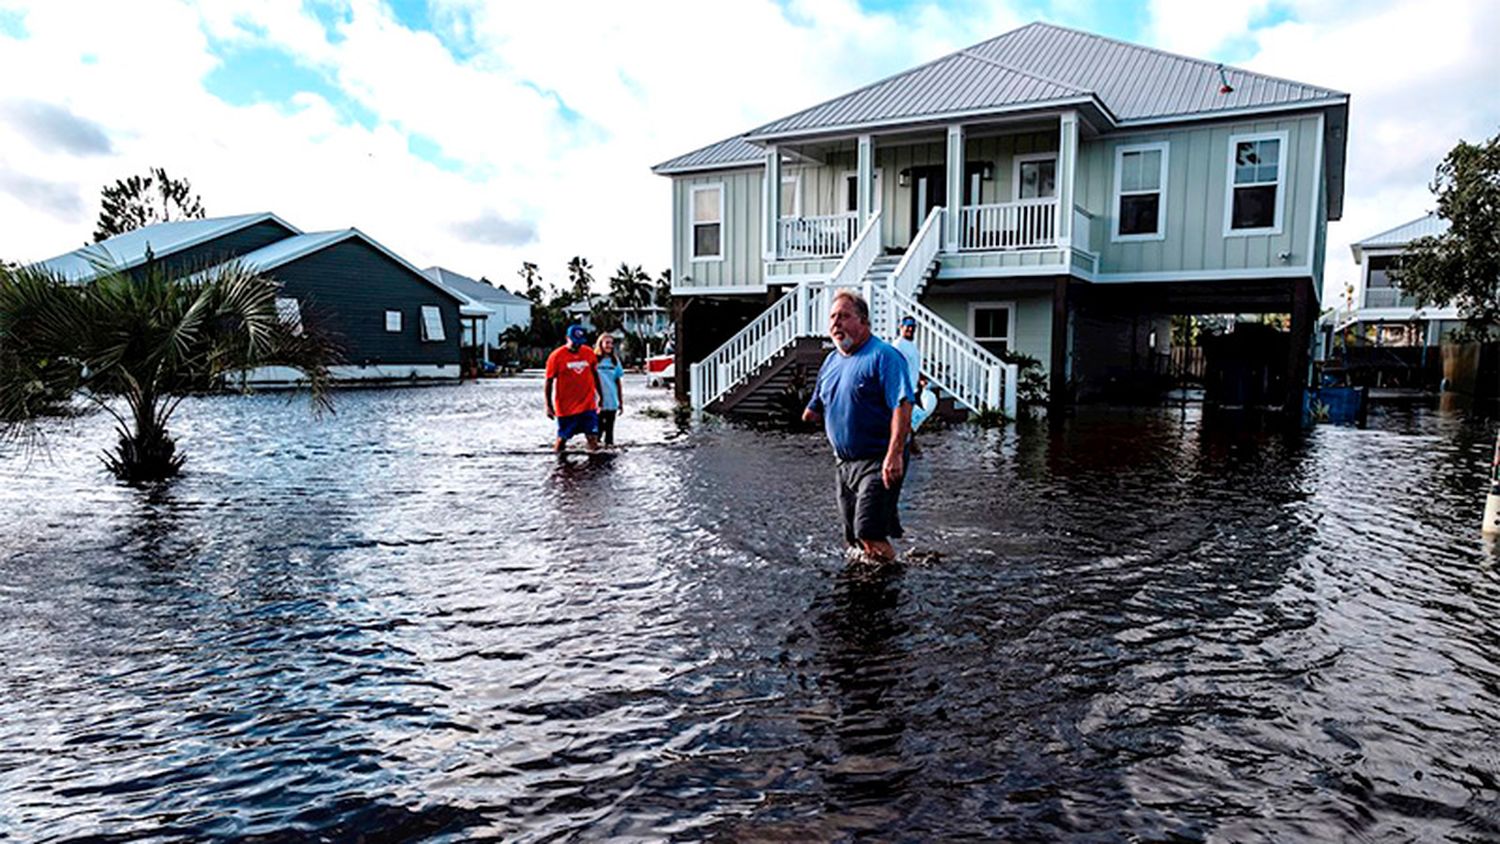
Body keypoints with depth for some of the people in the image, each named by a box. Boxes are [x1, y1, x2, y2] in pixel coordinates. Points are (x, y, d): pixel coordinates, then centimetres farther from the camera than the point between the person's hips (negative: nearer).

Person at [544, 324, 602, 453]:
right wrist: (549, 406, -6)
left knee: (593, 437, -4)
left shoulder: (589, 353, 3)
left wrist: (599, 395, 19)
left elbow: (595, 375, 16)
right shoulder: (556, 356, -8)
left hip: (588, 405, 3)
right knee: (562, 438, 7)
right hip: (565, 407, -2)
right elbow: (549, 382, -5)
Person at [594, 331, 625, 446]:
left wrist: (621, 402, 11)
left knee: (609, 431, 10)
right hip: (597, 403, -3)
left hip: (612, 403, 3)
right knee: (597, 430, -1)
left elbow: (619, 383, 12)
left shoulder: (615, 361, 8)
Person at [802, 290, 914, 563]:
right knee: (854, 540, 12)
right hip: (843, 463, 8)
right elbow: (814, 410, 25)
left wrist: (894, 454, -30)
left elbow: (902, 405, -24)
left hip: (878, 463, -8)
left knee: (870, 535, -17)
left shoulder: (884, 356, -13)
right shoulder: (831, 361, 12)